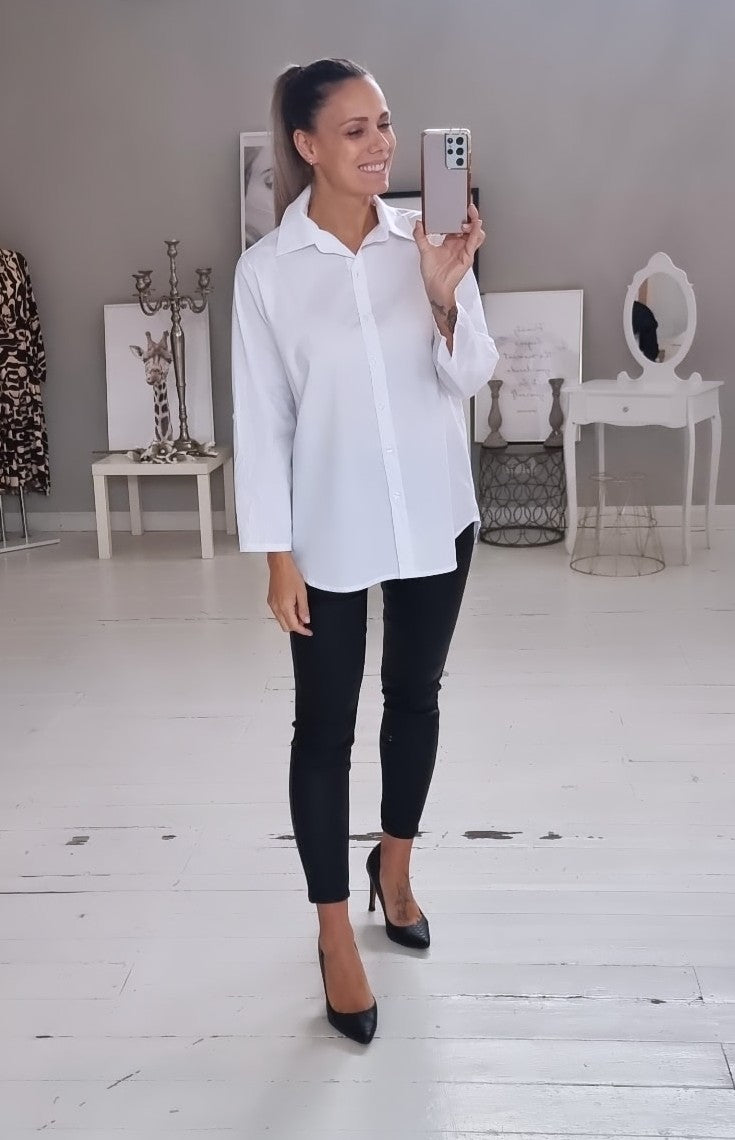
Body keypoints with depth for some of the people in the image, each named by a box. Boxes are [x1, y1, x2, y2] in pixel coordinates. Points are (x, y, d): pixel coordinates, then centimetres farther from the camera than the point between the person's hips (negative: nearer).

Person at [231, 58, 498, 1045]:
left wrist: (445, 295, -22)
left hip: (434, 515, 3)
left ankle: (395, 865, 41)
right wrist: (277, 554, -8)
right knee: (325, 726, 3)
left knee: (415, 696, 17)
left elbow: (469, 379, -4)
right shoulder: (267, 269, -8)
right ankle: (337, 937, 18)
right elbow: (262, 419, -7)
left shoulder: (428, 239, -2)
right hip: (331, 529, -2)